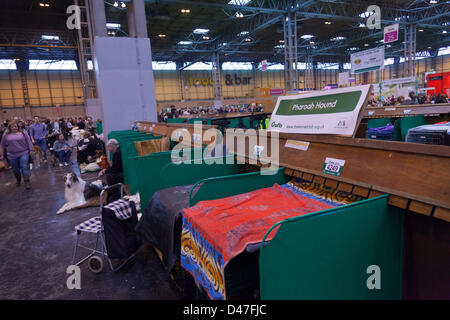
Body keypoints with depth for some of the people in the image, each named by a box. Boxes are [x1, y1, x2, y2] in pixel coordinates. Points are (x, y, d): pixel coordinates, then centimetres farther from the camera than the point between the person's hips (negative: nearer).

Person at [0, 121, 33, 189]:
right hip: (12, 156, 2)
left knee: (24, 168, -10)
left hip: (23, 154, -2)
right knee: (16, 170, 11)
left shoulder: (23, 133, 6)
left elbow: (29, 142, 5)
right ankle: (18, 180, 34)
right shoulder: (6, 135, 8)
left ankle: (27, 182, -6)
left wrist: (31, 150, -2)